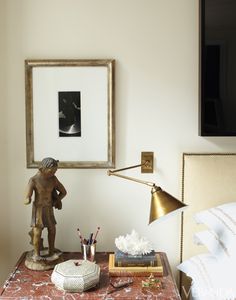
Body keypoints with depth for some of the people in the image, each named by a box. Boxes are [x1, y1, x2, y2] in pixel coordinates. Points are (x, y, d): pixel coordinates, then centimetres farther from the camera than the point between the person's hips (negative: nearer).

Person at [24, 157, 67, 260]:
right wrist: (27, 200, -40)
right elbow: (27, 198, -21)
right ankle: (36, 254, 9)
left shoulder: (53, 179, -7)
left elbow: (63, 192, 4)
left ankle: (51, 251, 26)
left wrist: (55, 202, -1)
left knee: (52, 230, 8)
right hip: (38, 209, -4)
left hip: (49, 209, 4)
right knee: (37, 232, -9)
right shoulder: (34, 180, -19)